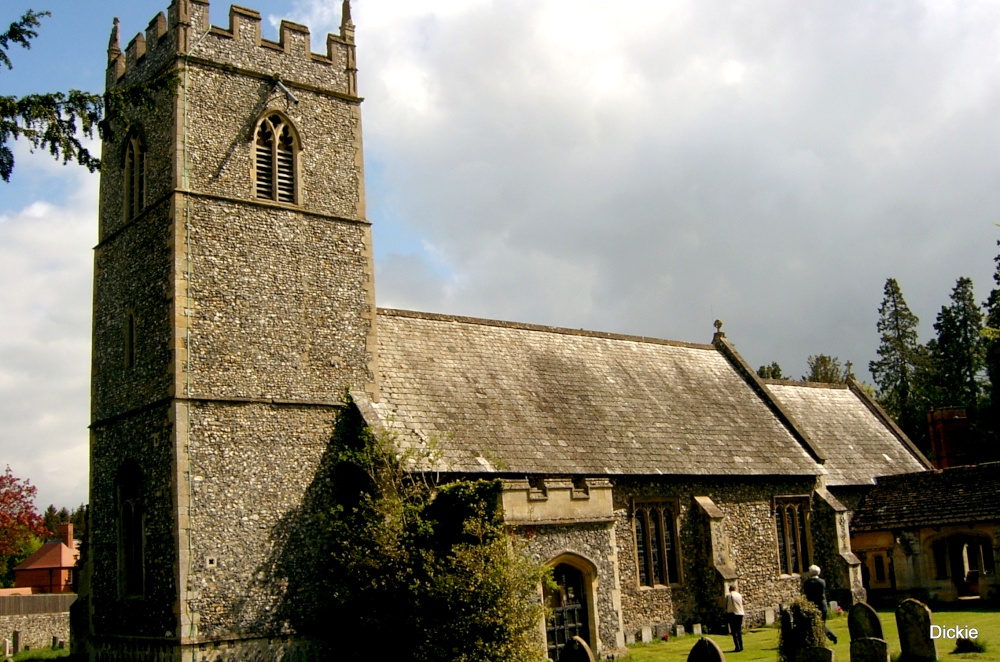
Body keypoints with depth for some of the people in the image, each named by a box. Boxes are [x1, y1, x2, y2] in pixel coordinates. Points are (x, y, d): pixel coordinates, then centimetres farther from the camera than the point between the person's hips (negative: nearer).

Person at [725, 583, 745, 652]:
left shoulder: (728, 596, -6)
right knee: (739, 631, 16)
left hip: (732, 614, -4)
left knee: (734, 632, 0)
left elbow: (726, 607, -4)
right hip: (740, 614, 4)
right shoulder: (740, 595, 5)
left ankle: (738, 647, -6)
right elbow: (742, 605, 9)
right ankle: (741, 646, 16)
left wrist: (726, 617, 2)